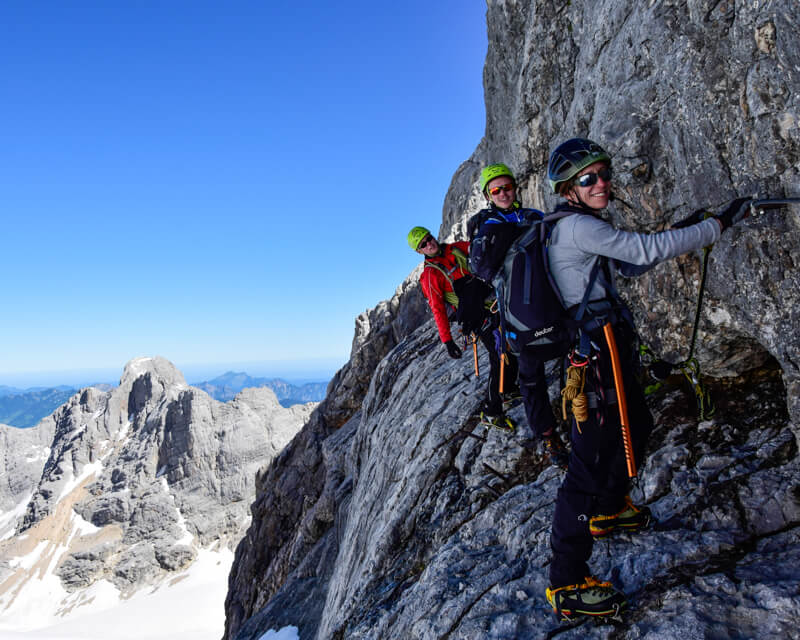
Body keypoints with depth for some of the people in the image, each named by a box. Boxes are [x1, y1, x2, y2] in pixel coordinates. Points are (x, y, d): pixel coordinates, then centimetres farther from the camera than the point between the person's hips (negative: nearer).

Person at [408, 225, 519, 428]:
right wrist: (447, 341, -15)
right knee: (500, 358, -13)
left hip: (493, 303, 7)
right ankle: (490, 412, -1)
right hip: (478, 318, -7)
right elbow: (438, 310, -11)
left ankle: (507, 390, 38)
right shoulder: (430, 276, -8)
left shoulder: (455, 248, 10)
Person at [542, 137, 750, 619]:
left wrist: (680, 230, 14)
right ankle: (567, 583, -1)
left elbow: (633, 265, 23)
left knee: (635, 426, 28)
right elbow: (645, 250, -22)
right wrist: (720, 224, -14)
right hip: (596, 349, -11)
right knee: (593, 459, -9)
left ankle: (608, 510, 49)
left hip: (611, 348, 11)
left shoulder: (581, 225, 16)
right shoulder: (576, 225, -15)